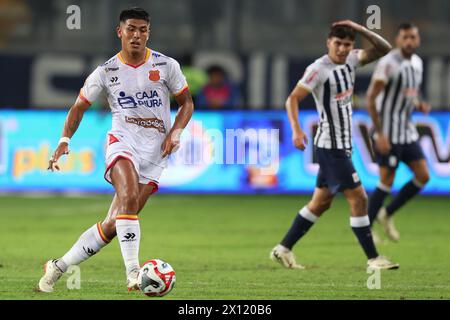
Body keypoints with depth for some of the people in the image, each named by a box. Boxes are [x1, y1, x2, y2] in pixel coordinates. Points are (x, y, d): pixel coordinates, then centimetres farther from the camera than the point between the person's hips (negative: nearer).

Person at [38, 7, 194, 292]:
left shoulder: (166, 66, 2)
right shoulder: (107, 71, 3)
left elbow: (187, 103, 12)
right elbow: (80, 106, 14)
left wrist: (176, 132, -6)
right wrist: (65, 140, 1)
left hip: (155, 151, 1)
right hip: (122, 141, -1)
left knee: (113, 224, -4)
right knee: (129, 197, -33)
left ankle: (59, 267, 10)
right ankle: (133, 272, -37)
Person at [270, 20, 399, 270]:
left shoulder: (350, 60, 7)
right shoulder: (319, 69, -15)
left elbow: (384, 49, 8)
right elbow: (293, 99, -17)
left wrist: (360, 29, -5)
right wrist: (296, 130, -30)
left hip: (342, 145, 9)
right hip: (330, 146, -9)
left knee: (321, 203, 13)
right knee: (358, 198, -9)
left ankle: (283, 250, 20)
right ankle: (373, 259, -3)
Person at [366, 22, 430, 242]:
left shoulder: (417, 63, 10)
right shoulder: (388, 63, -15)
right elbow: (370, 98, -17)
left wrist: (419, 105, 0)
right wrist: (380, 134, -20)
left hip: (408, 131, 8)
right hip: (389, 133, -8)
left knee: (423, 176, 4)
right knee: (387, 181, -6)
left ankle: (387, 214, 18)